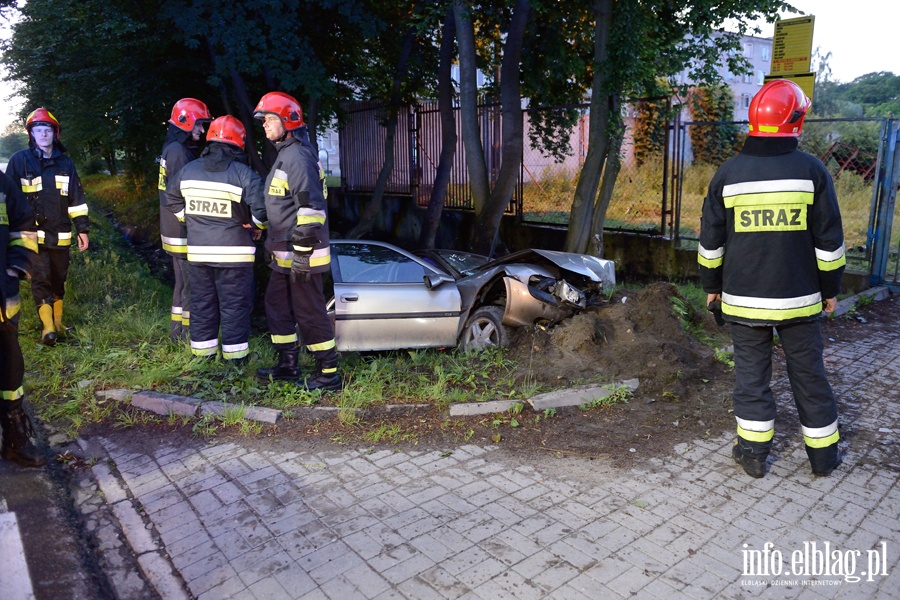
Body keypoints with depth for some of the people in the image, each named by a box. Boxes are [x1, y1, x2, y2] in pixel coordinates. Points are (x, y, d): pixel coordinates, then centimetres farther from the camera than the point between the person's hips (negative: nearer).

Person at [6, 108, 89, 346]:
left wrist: (82, 229, 6)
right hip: (33, 234, -3)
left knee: (59, 279, 12)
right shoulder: (20, 160, -2)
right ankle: (47, 326, -4)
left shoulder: (65, 163, 8)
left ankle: (57, 323, 25)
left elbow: (76, 199, 9)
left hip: (60, 235, 3)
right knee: (41, 279, -9)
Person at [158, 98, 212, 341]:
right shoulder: (179, 152, -16)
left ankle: (177, 329, 25)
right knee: (192, 283, -4)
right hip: (184, 232, -10)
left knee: (183, 281, 16)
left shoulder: (171, 149, 16)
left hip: (174, 230, 10)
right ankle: (190, 332, 3)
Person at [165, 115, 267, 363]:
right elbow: (261, 209, -22)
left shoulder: (188, 170, 5)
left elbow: (172, 198, 17)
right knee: (234, 305, 4)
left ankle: (202, 349, 24)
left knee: (202, 302, 16)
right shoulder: (243, 173, -15)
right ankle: (235, 353, 10)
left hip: (197, 250, 5)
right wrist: (256, 223, -3)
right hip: (233, 252, -5)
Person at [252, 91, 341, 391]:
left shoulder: (298, 157, -17)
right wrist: (276, 248, 26)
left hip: (300, 254, -11)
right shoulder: (285, 155, 17)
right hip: (284, 254, 11)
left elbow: (311, 208, -24)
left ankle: (329, 374, 7)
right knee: (277, 305, 18)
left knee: (310, 313, -4)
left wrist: (302, 254, -24)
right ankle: (288, 364, 30)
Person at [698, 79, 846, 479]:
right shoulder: (811, 170, -5)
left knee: (751, 371, 10)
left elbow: (711, 240, 2)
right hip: (799, 297, 0)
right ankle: (823, 455, 26)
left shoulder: (728, 173, -3)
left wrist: (712, 286, 13)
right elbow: (829, 240, -2)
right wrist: (830, 288, 10)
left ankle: (753, 453, 17)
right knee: (808, 372, 12)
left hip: (743, 298, 0)